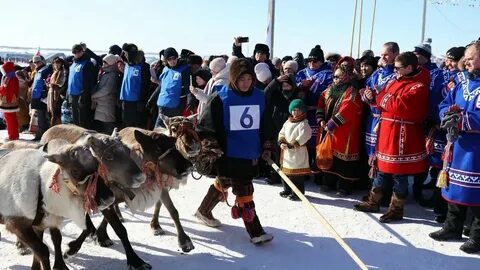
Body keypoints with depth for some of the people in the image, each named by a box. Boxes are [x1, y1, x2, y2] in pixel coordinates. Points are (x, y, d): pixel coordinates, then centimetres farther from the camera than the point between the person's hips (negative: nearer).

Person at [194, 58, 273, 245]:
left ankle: (204, 211, 38)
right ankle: (255, 232, 6)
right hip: (229, 154, -5)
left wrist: (266, 147, 8)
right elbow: (207, 126, -8)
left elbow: (266, 125, 13)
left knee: (223, 183, 17)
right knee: (244, 191, -3)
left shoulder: (259, 97, 2)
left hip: (251, 154, 5)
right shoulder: (222, 98, -12)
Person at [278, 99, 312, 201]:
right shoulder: (287, 122, 12)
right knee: (285, 172, 16)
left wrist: (291, 145, -21)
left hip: (298, 153, -7)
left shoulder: (303, 124, -11)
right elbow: (281, 133, 15)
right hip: (286, 153, 7)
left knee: (297, 174, -3)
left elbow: (303, 137, -21)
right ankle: (287, 190, 31)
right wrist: (282, 142, -4)